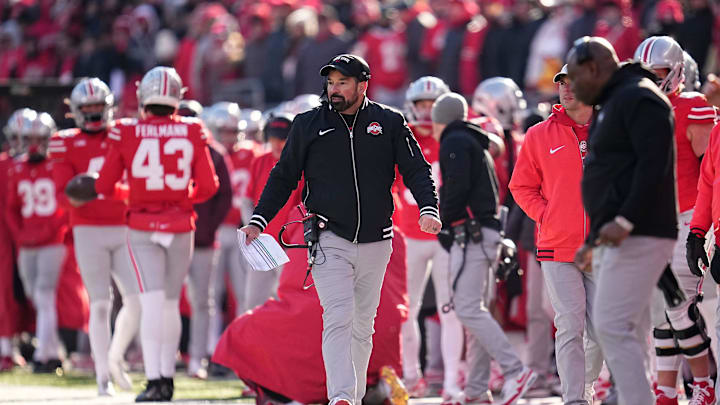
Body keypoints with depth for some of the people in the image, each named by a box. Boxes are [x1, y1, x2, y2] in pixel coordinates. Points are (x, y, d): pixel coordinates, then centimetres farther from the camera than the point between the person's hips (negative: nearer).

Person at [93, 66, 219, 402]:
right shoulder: (192, 133, -2)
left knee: (152, 302, -7)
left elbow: (104, 186, -1)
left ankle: (154, 380, -16)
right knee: (170, 302, 13)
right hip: (181, 226, 2)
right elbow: (208, 186, -1)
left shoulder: (126, 134, -5)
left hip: (143, 227, -2)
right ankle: (167, 376, 19)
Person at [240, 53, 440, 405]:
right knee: (338, 318, -16)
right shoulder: (308, 125, 4)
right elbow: (283, 177, 10)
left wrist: (429, 209, -14)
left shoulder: (389, 123, 4)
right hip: (329, 240, -2)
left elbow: (416, 170, 4)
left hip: (375, 242, 2)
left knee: (362, 326, 9)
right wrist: (259, 221, 1)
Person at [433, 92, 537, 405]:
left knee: (468, 308, -15)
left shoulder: (454, 142, -5)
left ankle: (515, 371, -24)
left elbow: (456, 186, -17)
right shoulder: (477, 144, 24)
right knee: (476, 310, 9)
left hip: (470, 232, -10)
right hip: (486, 232, 10)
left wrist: (444, 217, -3)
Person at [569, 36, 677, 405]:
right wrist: (592, 242, 25)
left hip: (636, 237, -11)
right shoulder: (610, 105, 23)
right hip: (615, 238, 11)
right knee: (626, 333, 8)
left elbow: (654, 165, -21)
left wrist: (625, 220, -27)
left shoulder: (639, 99, -10)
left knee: (612, 327, -16)